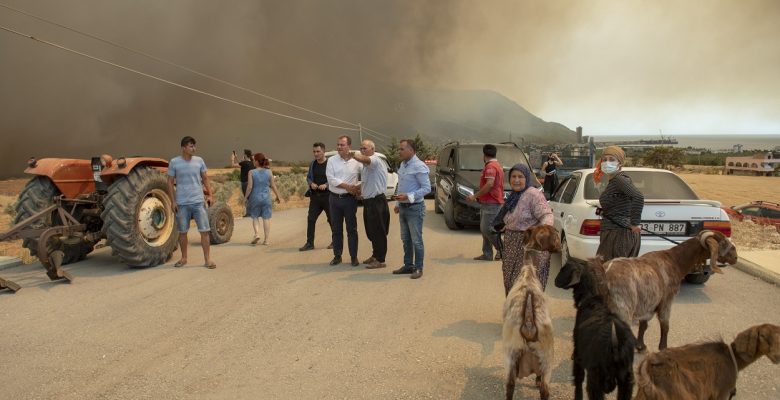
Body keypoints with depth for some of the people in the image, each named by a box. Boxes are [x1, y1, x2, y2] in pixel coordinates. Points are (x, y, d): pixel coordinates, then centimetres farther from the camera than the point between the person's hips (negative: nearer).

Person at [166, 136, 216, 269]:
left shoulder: (199, 160, 3)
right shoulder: (174, 162, -3)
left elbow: (205, 179, 11)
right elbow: (170, 183, 2)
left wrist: (210, 195, 4)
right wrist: (173, 201, -3)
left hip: (198, 201, 1)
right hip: (182, 203, -1)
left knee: (204, 230, -2)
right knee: (182, 232, 10)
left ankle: (207, 259, 5)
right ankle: (184, 258, 25)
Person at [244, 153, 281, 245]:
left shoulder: (252, 172, -8)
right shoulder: (269, 172, -1)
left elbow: (250, 187, -11)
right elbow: (273, 186, 2)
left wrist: (245, 197, 0)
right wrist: (277, 196, 13)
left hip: (255, 197, -2)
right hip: (266, 197, 2)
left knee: (255, 217, 14)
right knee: (266, 218, 7)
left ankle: (257, 234, -5)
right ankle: (266, 239, 9)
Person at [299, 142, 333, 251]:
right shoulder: (313, 164, 11)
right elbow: (308, 177, 18)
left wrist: (326, 185, -21)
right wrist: (311, 183, -2)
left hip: (327, 195, -5)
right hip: (315, 196, 5)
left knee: (331, 219, 6)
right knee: (311, 219, 1)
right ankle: (309, 243, 8)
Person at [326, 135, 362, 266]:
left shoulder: (356, 161, -1)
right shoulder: (332, 160, 1)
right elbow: (331, 179, -9)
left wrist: (360, 187, -10)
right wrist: (347, 186, -16)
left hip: (349, 198, -2)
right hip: (335, 198, 2)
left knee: (352, 229, 3)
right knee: (336, 229, 9)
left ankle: (354, 257, 11)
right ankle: (337, 256, 20)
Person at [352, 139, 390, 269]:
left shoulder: (376, 160, -14)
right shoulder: (366, 165, 16)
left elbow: (365, 160, -37)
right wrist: (358, 189, 12)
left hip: (377, 201, -9)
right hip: (368, 201, 10)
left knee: (378, 232, -2)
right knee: (371, 231, 17)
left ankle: (380, 260, 5)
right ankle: (375, 255, 30)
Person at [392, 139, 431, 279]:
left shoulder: (419, 166, -15)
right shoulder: (403, 165, 11)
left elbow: (426, 188, -17)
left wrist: (408, 196, -23)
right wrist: (398, 204, 16)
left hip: (414, 208, -8)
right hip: (403, 208, 8)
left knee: (416, 240, -2)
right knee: (405, 239, 14)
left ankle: (418, 268, 8)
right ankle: (408, 265, 25)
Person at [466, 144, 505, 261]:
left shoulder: (490, 166, -14)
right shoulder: (497, 165, 20)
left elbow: (489, 184, -25)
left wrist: (475, 196, -20)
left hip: (491, 204, -11)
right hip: (488, 203, 11)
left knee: (487, 229, -10)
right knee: (484, 229, 11)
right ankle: (487, 254, 13)